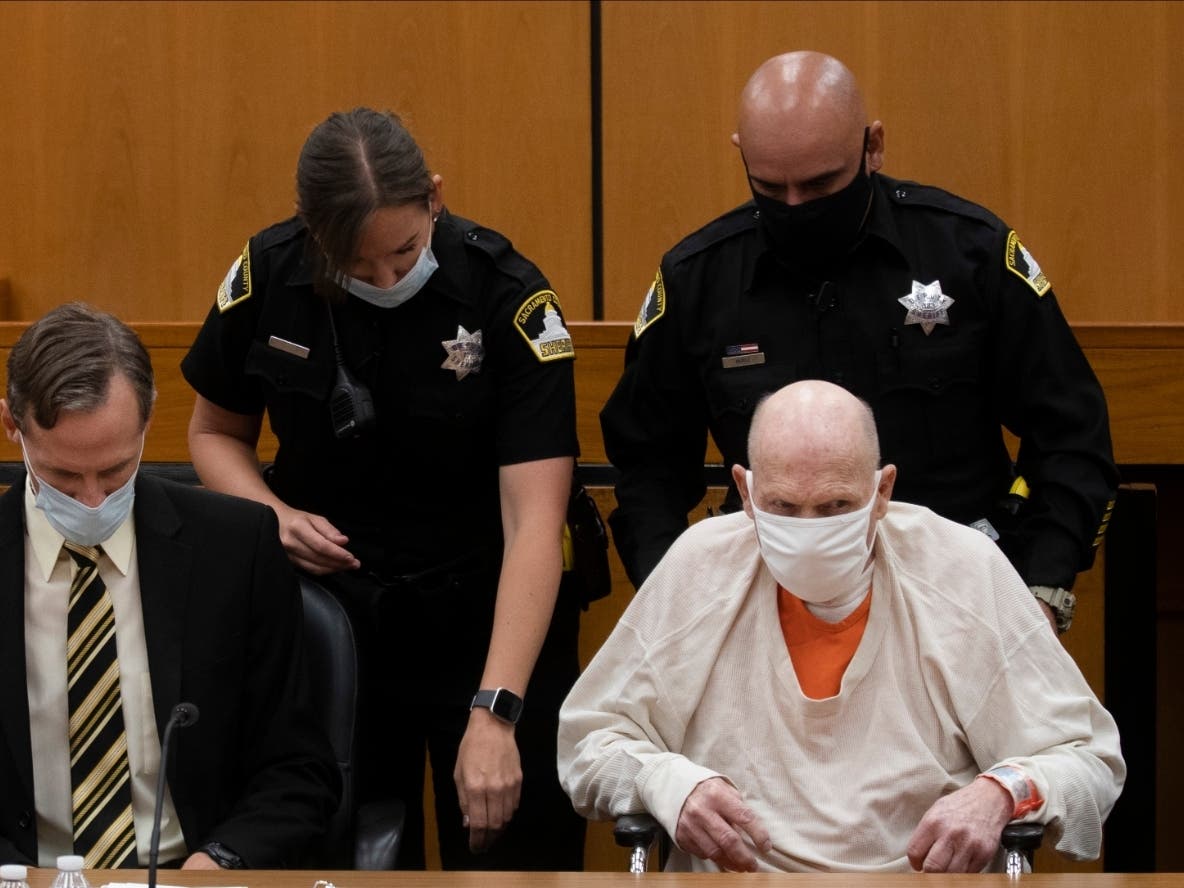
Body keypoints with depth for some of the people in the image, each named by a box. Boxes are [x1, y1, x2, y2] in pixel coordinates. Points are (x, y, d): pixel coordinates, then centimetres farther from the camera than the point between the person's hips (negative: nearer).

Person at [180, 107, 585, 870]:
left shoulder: (509, 298, -20)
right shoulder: (268, 277, -10)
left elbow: (535, 521, -26)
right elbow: (217, 432, 8)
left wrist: (495, 713, -35)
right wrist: (272, 514, -14)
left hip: (485, 624, -3)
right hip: (328, 610, 3)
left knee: (515, 858, 7)